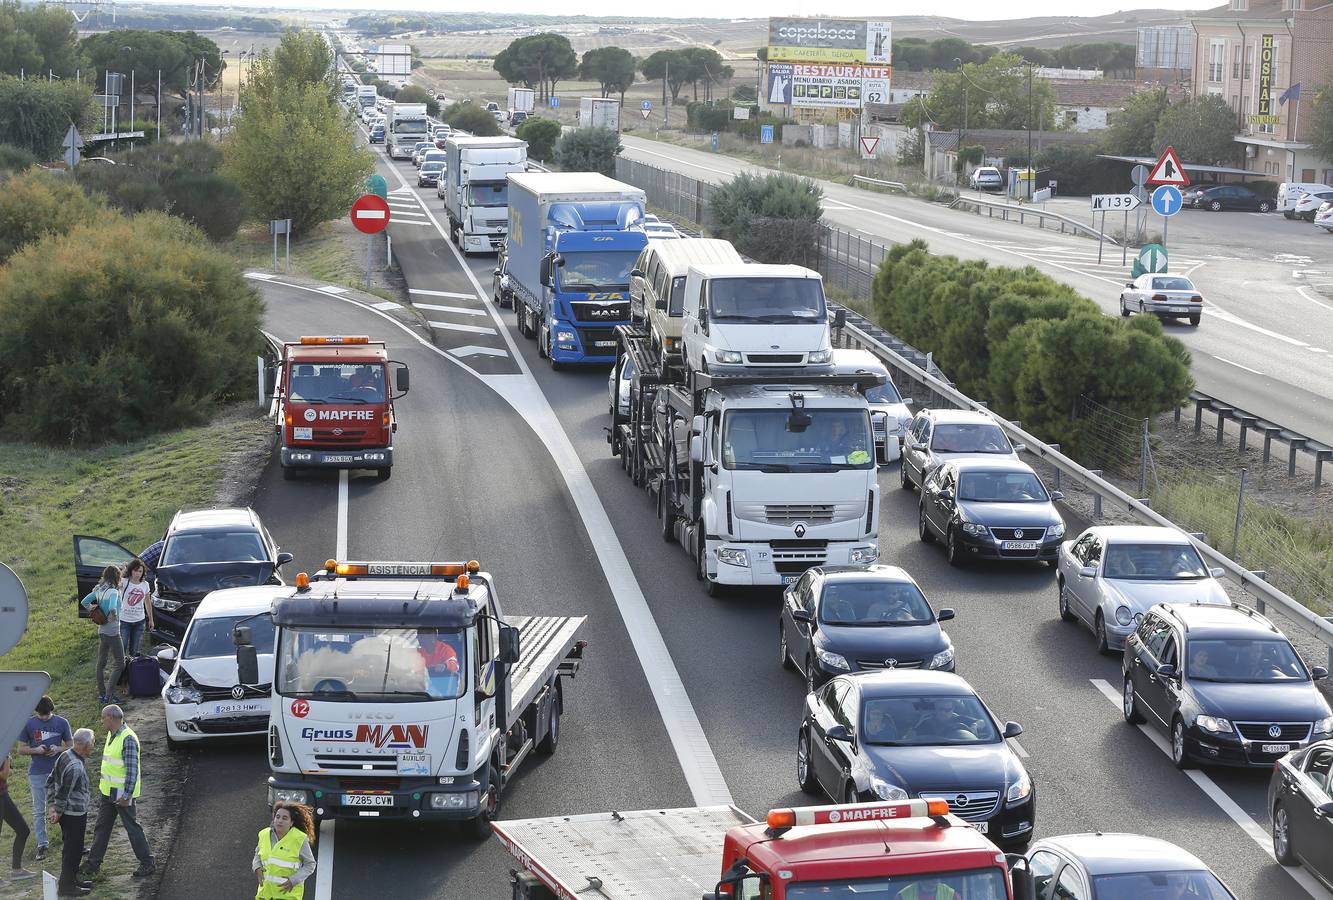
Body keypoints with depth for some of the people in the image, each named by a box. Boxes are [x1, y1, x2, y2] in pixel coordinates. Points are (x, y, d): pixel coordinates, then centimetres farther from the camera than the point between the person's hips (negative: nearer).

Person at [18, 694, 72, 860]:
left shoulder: (62, 723, 0)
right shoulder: (29, 724, -1)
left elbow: (70, 746, 6)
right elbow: (21, 750, 3)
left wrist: (58, 749, -15)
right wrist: (36, 750, -15)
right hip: (37, 773, 0)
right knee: (39, 811, 4)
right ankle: (41, 845, 9)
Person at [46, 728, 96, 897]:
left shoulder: (65, 756, 4)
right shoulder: (75, 767, -27)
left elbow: (50, 781, 11)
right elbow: (63, 794, -24)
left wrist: (51, 806, 11)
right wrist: (58, 813, -10)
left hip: (67, 813, 10)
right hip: (75, 814, -10)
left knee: (72, 848, 21)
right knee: (73, 850, 2)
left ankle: (72, 880, 33)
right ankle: (67, 886, 10)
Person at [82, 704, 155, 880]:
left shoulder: (128, 739, -22)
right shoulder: (111, 735, 9)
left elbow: (132, 770, -23)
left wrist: (126, 796, -23)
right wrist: (102, 786, 21)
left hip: (123, 794, -9)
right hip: (107, 792, 9)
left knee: (133, 828, -1)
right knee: (101, 827, 14)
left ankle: (148, 863, 9)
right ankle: (93, 863, 22)